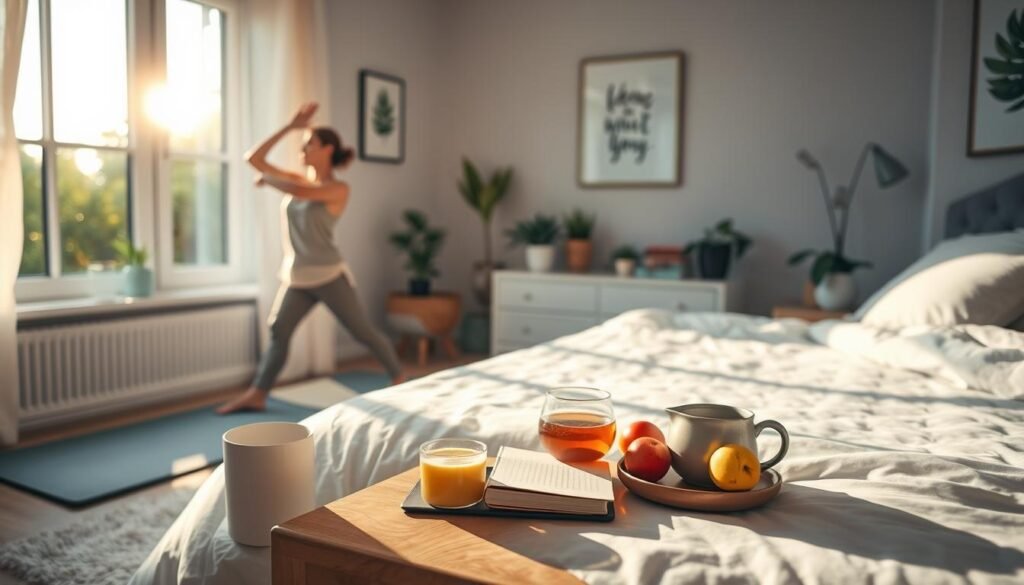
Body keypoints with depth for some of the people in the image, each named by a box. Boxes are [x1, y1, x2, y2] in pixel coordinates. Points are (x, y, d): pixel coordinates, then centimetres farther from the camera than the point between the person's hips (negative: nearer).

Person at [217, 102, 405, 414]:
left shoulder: (338, 189, -10)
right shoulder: (297, 180, 9)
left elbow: (299, 192, -26)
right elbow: (254, 158, 8)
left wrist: (266, 178, -7)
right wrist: (290, 126, 5)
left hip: (329, 277, -6)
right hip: (296, 279, 6)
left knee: (364, 333, 2)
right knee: (277, 333, 4)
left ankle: (400, 381, 17)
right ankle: (256, 395, 10)